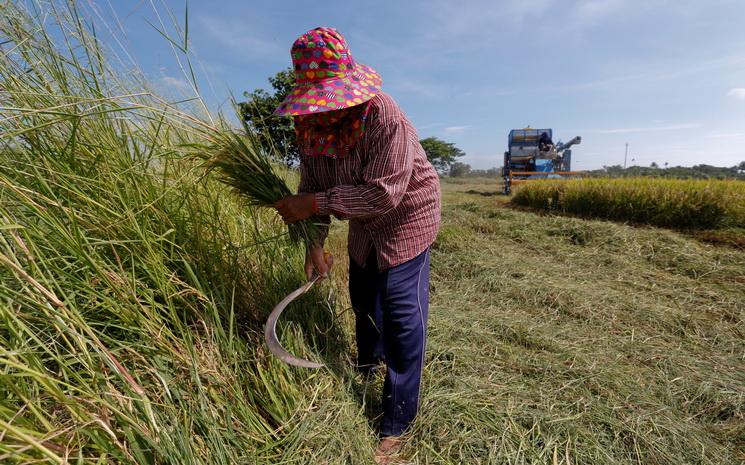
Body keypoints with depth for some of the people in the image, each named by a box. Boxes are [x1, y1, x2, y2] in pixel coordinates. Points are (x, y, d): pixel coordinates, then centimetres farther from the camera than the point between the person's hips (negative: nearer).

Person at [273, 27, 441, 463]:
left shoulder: (384, 116, -31)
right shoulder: (310, 122, -10)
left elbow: (382, 194, -34)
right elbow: (313, 184, -6)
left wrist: (314, 204, -36)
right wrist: (314, 243, -15)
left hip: (406, 212, -7)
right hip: (364, 221, 7)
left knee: (401, 308, -8)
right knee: (363, 293, 21)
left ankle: (396, 425, 9)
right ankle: (370, 360, 52)